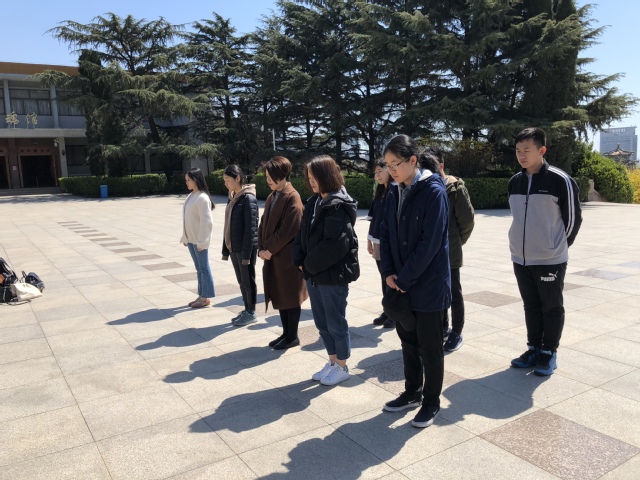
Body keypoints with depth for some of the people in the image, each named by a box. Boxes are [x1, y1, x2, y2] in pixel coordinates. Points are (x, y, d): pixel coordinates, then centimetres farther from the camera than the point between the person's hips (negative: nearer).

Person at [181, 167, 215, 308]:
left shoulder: (202, 198, -16)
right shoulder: (190, 196, 10)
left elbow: (206, 221, -19)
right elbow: (187, 219, 13)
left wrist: (201, 241, -19)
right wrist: (185, 237, 13)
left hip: (199, 240, -9)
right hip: (191, 239, 9)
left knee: (204, 268, 2)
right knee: (198, 268, 15)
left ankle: (206, 298, 12)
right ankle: (201, 296, 24)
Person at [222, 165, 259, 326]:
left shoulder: (248, 198, -15)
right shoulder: (232, 198, 11)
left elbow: (251, 228, -18)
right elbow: (228, 226, 14)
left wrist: (246, 253, -20)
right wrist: (225, 249, 14)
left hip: (245, 248, -8)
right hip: (233, 248, 8)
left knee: (248, 280, 4)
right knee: (241, 281, 16)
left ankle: (251, 313, 17)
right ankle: (246, 310, 28)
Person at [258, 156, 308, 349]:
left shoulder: (292, 197, -14)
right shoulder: (272, 197, 13)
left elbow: (289, 229, -20)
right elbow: (263, 225, 13)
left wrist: (269, 249, -14)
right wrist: (262, 248, 0)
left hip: (288, 257, -8)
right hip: (273, 256, 8)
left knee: (290, 297, 4)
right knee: (279, 297, 15)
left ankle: (293, 336, 17)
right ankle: (286, 333, 27)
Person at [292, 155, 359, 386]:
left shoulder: (339, 206, -16)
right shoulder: (313, 203, 10)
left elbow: (336, 244, -23)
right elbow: (302, 234, 12)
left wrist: (310, 264, -13)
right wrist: (301, 261, -3)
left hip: (333, 275, -8)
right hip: (313, 273, 8)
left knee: (335, 323, 6)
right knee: (322, 322, 17)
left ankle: (342, 367, 24)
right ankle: (332, 362, 34)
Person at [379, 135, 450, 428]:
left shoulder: (433, 192, -15)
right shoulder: (395, 192, 6)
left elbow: (430, 243, -20)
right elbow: (386, 233, 8)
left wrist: (405, 278, -16)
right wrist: (388, 272, -4)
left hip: (428, 285, -7)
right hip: (400, 284, 7)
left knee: (429, 346, 7)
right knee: (408, 340, 18)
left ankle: (431, 402, 24)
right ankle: (412, 392, 35)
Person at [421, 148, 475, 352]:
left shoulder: (455, 188, -10)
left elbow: (467, 219, -7)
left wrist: (458, 241, 3)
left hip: (449, 252, -5)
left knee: (453, 293, 6)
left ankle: (456, 333, 20)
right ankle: (443, 328, 32)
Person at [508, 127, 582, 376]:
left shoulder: (560, 180, -12)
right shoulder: (514, 182, 6)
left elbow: (573, 218, -5)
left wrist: (558, 246, 4)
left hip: (550, 260, -5)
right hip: (520, 259, 6)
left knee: (552, 308, 8)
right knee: (531, 306, 16)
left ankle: (549, 353, 21)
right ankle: (534, 349, 29)